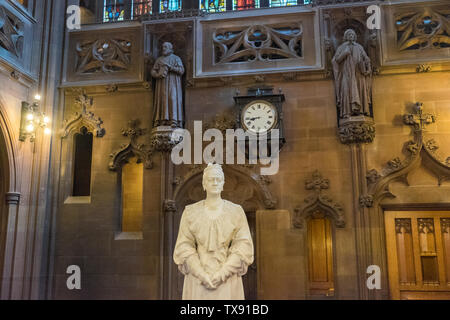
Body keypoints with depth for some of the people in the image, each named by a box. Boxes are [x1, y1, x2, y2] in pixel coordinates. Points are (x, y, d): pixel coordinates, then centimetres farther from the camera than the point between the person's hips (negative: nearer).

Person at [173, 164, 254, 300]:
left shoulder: (236, 211, 3)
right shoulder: (190, 212, 4)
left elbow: (243, 245, -3)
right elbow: (184, 246, 0)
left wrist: (222, 273, -13)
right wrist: (202, 275, -12)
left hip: (227, 280, 0)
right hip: (198, 280, 0)